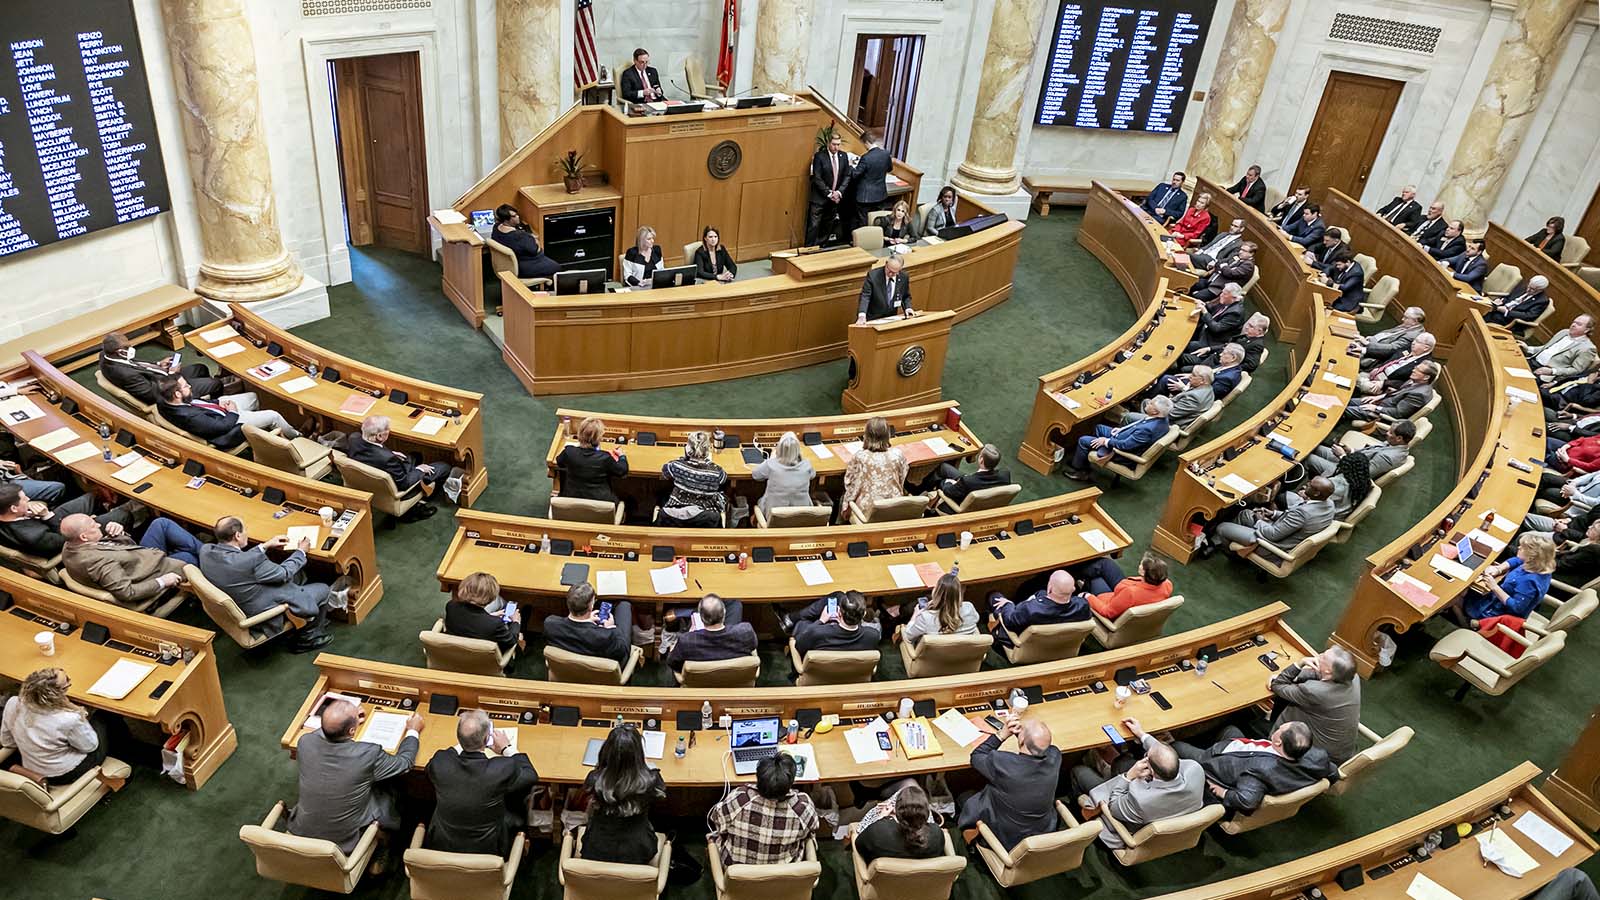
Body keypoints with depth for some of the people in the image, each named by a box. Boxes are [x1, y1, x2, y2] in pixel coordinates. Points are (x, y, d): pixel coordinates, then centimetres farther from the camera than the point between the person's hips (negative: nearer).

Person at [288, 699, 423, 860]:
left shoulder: (304, 742, -19)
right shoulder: (369, 754, -28)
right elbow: (404, 763, -7)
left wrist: (349, 720, 18)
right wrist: (413, 730, 9)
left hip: (301, 833, 3)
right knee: (390, 790, 18)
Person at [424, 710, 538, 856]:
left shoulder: (440, 762, -22)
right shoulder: (504, 768, -29)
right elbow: (531, 776, -6)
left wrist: (462, 745, 10)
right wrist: (507, 749, 5)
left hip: (440, 848, 2)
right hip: (487, 851, -2)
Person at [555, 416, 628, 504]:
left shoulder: (569, 452, -15)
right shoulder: (605, 457, -22)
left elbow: (559, 462, 10)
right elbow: (622, 471, -4)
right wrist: (622, 456, 15)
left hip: (571, 499, 2)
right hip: (600, 501, -2)